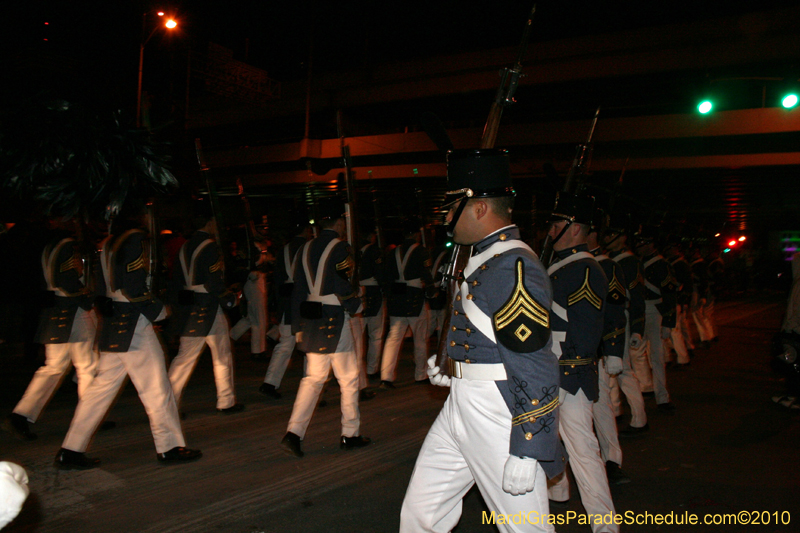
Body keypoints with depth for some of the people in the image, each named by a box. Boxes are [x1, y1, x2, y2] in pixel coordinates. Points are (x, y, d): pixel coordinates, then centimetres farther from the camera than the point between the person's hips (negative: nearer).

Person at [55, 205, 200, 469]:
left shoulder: (108, 243, 12)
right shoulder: (136, 239, -13)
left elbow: (100, 286, 15)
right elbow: (135, 287, -20)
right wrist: (159, 311, -9)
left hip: (111, 323, 9)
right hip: (133, 324, -9)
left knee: (102, 385, 14)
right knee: (156, 387, 1)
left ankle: (70, 451, 19)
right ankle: (169, 447, 11)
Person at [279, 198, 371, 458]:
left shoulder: (306, 249, 10)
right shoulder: (340, 248, -11)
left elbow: (298, 290, 10)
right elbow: (342, 286, -18)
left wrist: (298, 327, 14)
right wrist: (356, 305, 2)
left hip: (311, 319, 7)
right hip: (335, 320, -7)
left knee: (313, 378, 14)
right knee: (349, 378, 8)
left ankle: (293, 434, 4)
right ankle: (350, 435, 18)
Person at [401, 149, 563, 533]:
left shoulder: (515, 267, -20)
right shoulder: (483, 258, 11)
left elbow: (536, 370, -23)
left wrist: (525, 453, -21)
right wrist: (454, 375, 13)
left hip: (498, 417, -9)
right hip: (459, 408, 9)